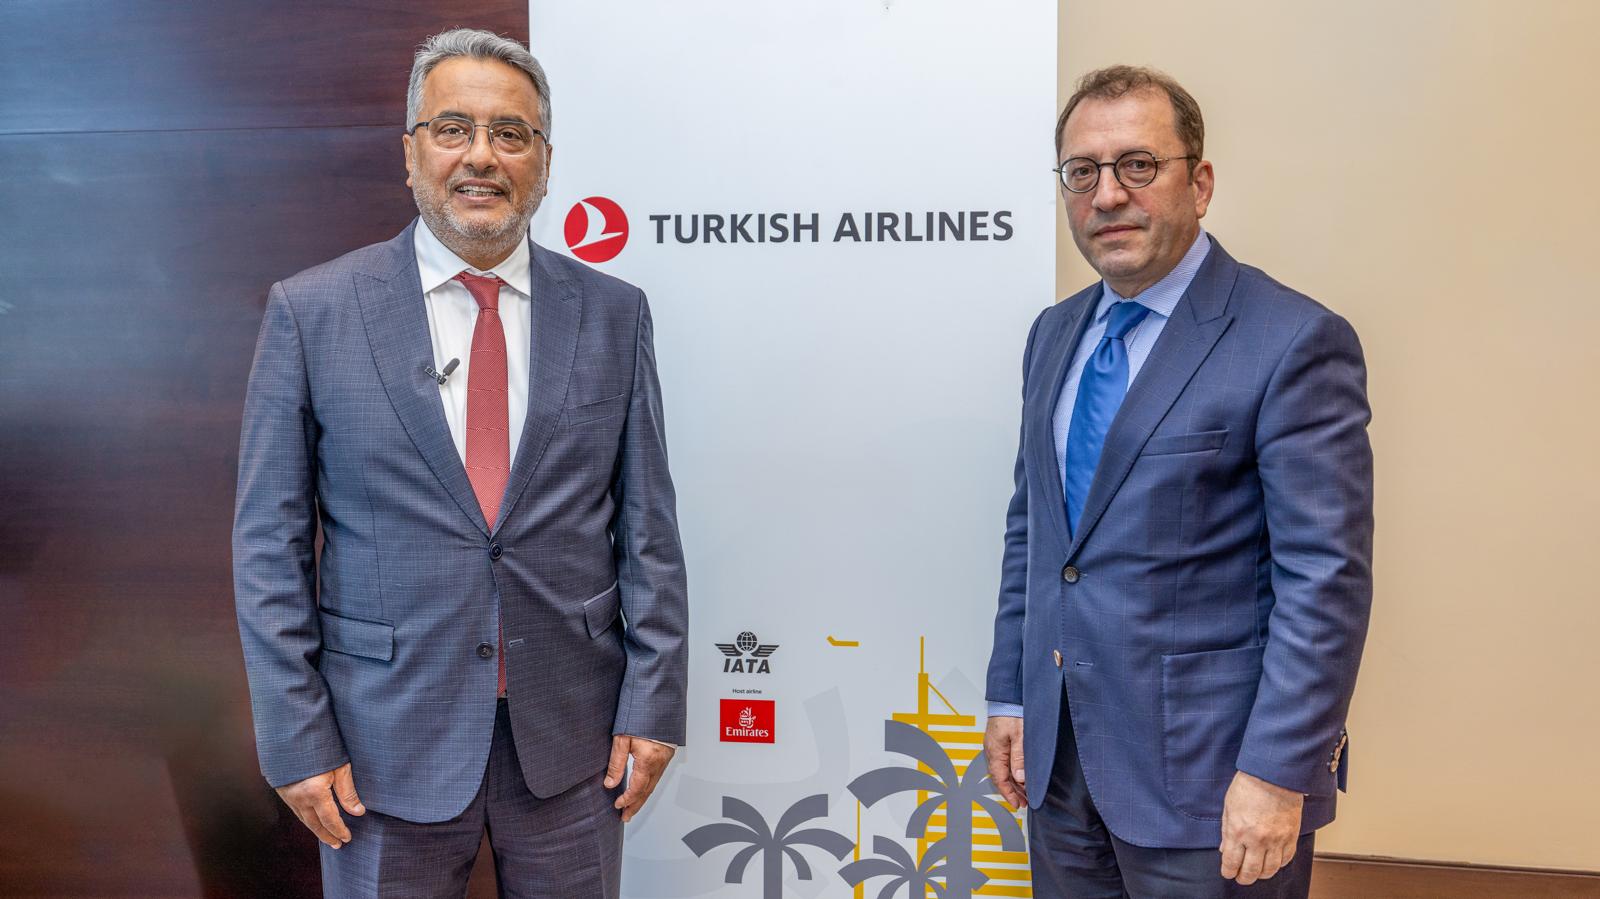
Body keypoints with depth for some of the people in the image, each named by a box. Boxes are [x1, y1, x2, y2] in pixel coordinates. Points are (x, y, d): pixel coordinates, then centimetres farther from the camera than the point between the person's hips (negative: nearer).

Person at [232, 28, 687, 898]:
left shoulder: (612, 313, 1)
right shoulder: (310, 313, -3)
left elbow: (648, 524, 2)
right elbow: (269, 542, -2)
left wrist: (652, 701, -1)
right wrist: (296, 740, -5)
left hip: (572, 731, 2)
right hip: (389, 740, -1)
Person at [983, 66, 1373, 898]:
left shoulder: (1294, 343, -13)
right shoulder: (1054, 334, 8)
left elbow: (1326, 577, -16)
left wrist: (1279, 775, -17)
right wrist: (1009, 695, 11)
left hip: (1206, 770, -6)